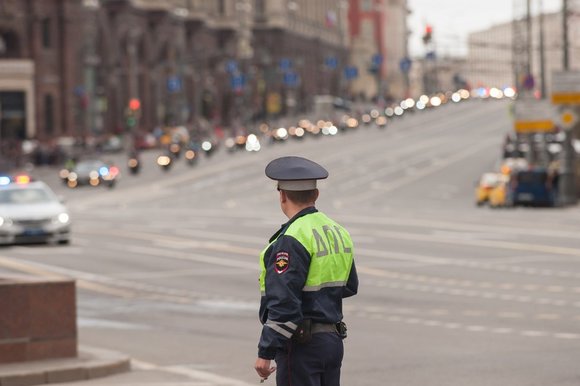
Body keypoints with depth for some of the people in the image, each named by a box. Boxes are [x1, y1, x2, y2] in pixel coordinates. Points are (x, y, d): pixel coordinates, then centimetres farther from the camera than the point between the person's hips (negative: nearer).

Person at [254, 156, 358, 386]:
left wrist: (266, 353, -20)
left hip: (301, 346, -9)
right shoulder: (337, 232, 10)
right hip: (333, 340, 9)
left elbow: (283, 303, -22)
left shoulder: (292, 240, -17)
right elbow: (349, 286, 22)